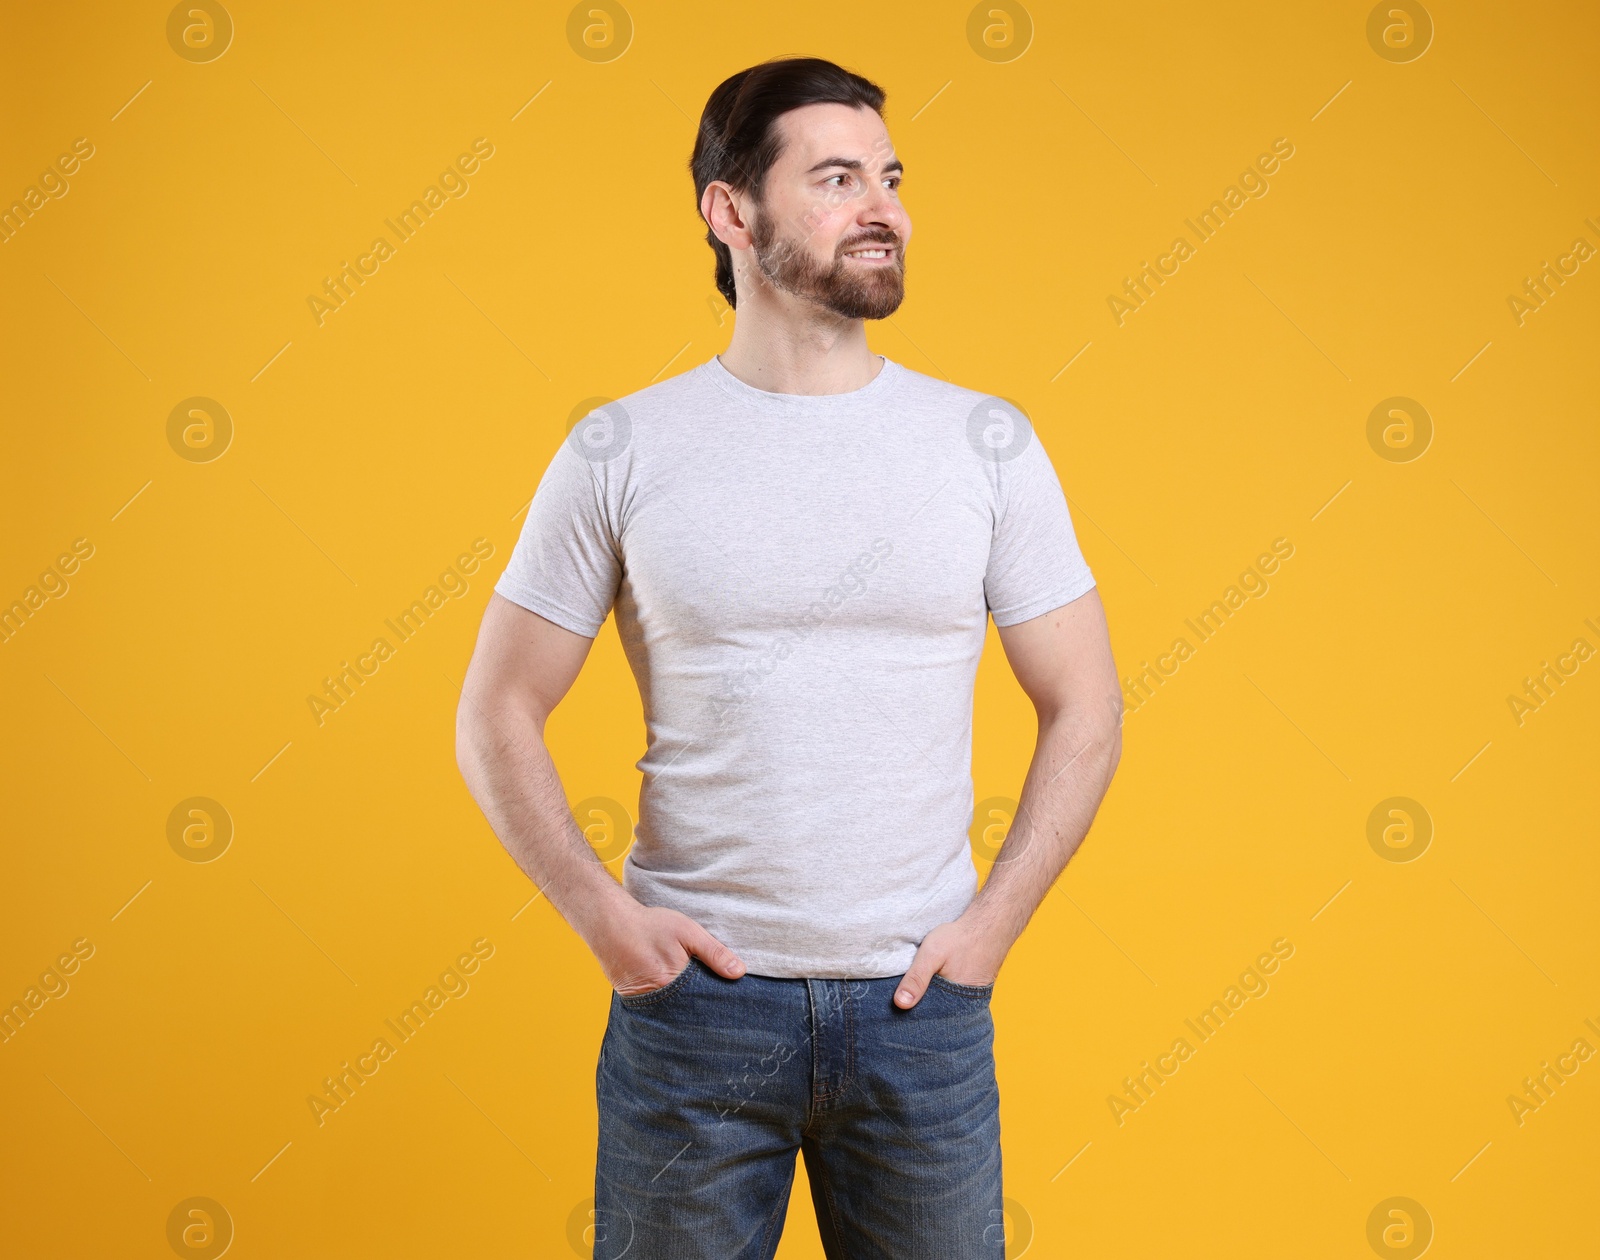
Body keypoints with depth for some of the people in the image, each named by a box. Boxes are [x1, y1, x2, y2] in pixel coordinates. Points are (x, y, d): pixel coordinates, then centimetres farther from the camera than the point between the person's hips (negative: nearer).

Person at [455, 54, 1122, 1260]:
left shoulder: (988, 444, 0)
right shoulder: (620, 454, -3)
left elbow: (1085, 709, 4)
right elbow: (498, 716, 2)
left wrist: (993, 924, -4)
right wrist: (606, 917, -7)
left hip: (920, 1000, 1)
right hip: (693, 992, -1)